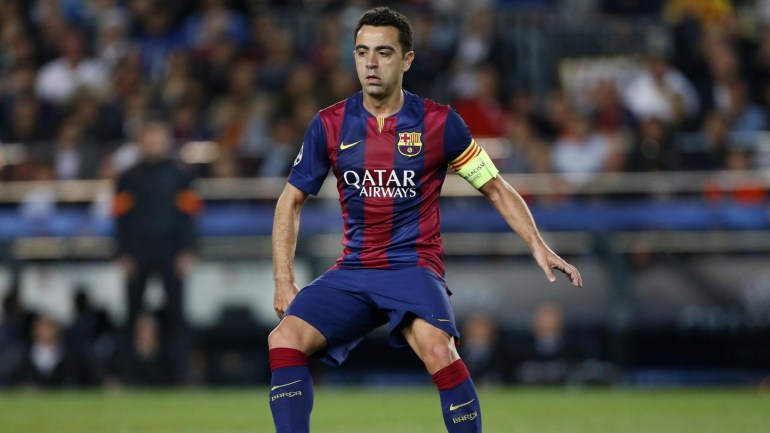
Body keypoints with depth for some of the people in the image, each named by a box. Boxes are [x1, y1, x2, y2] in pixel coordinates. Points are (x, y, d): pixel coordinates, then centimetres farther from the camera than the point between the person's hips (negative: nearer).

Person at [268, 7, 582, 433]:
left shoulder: (439, 123, -3)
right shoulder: (329, 125, 2)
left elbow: (496, 188, 6)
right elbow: (290, 201, 11)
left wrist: (538, 246, -6)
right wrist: (283, 281, 3)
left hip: (413, 269, -3)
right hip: (352, 272, 3)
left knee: (437, 349, -33)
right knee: (284, 340, -21)